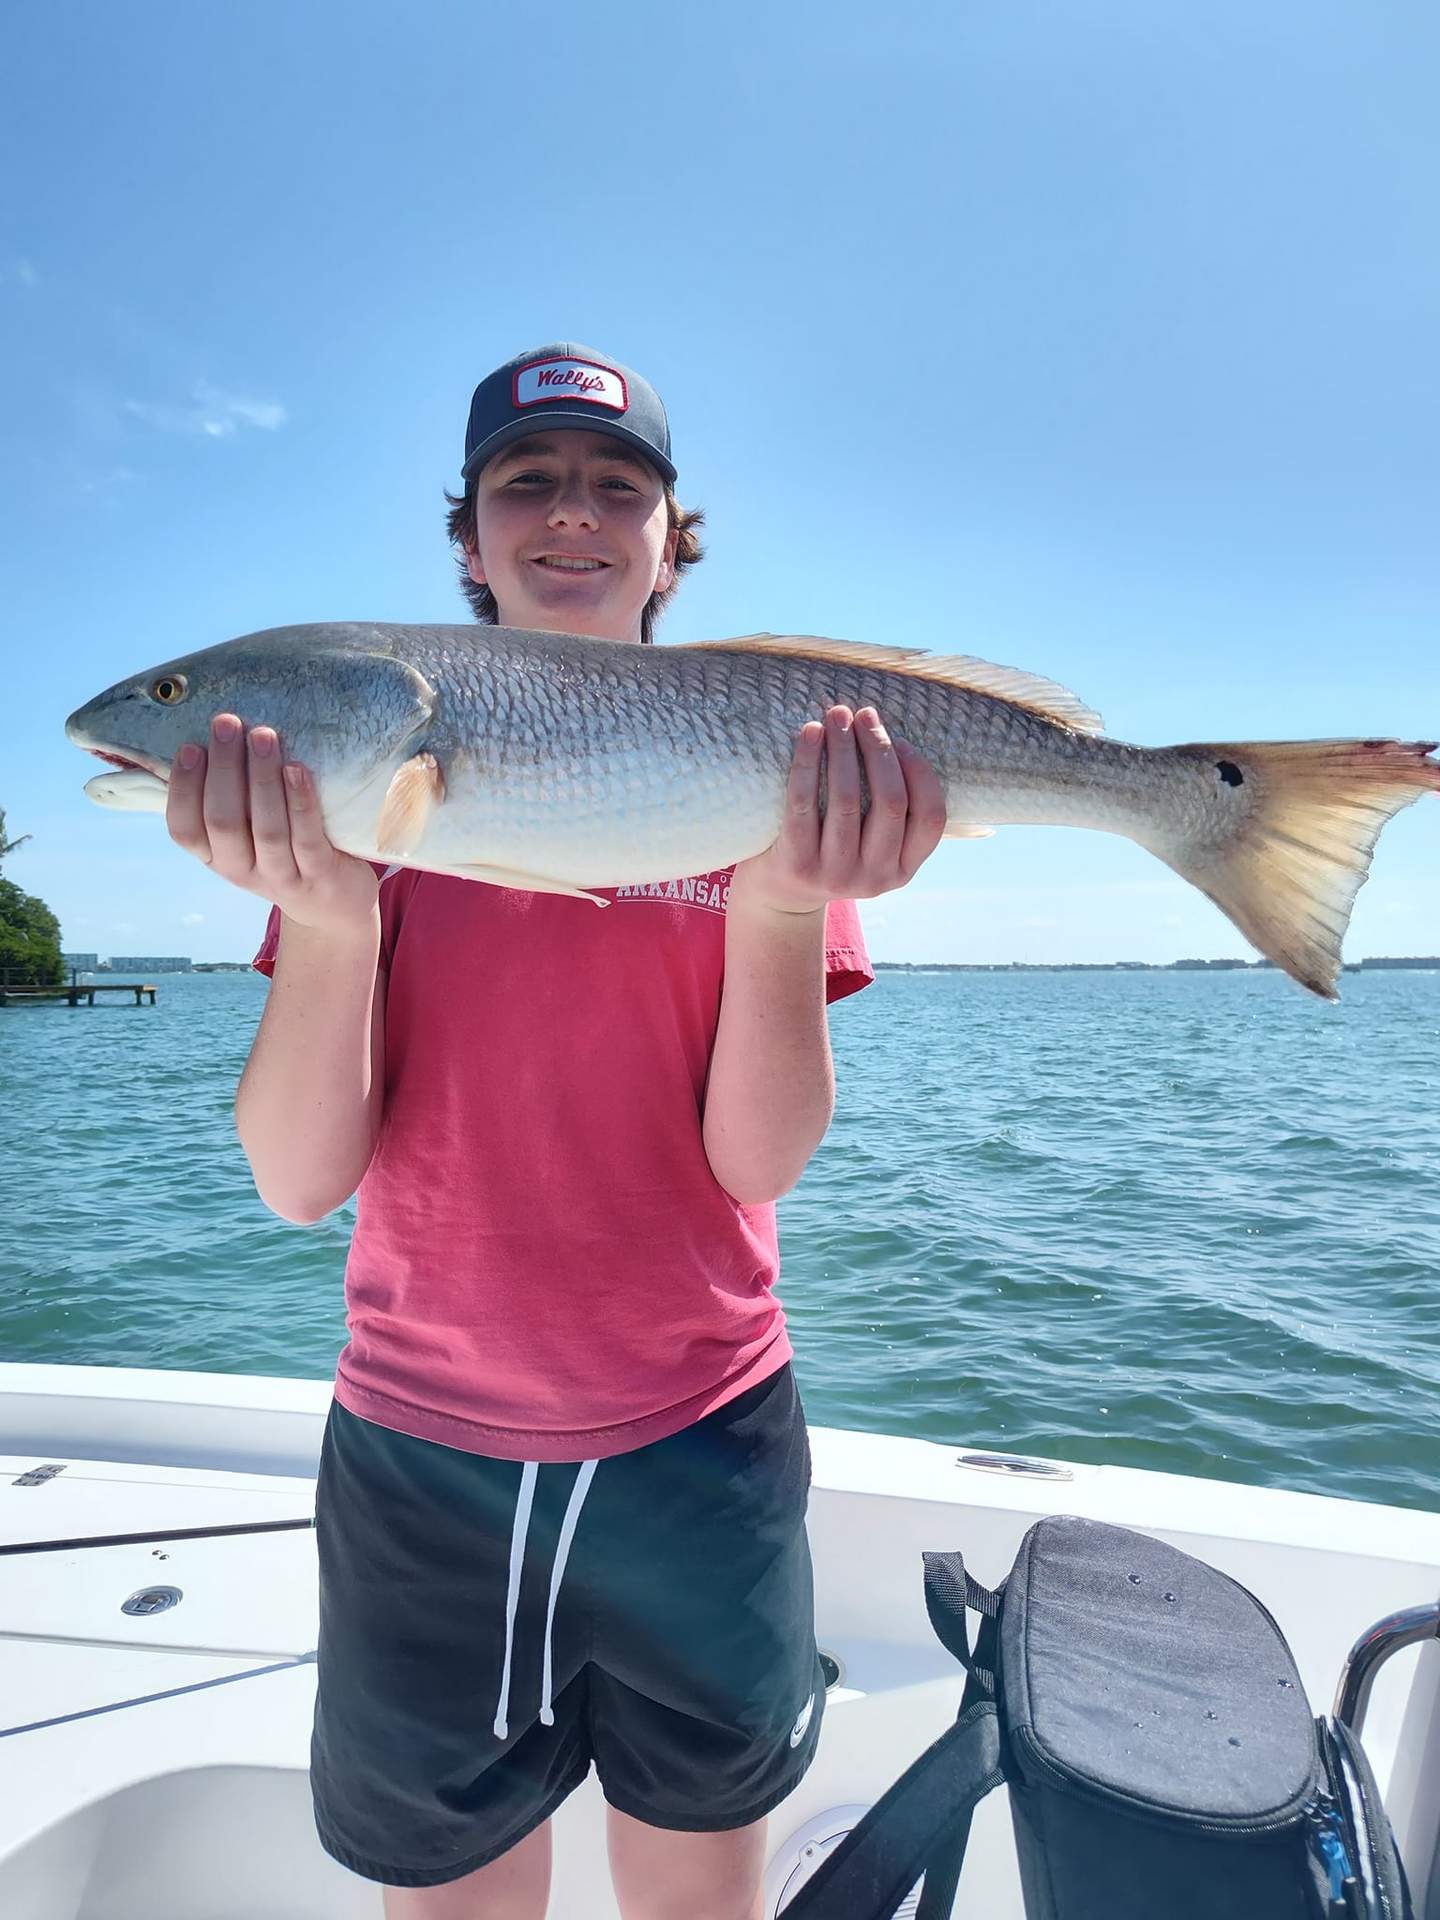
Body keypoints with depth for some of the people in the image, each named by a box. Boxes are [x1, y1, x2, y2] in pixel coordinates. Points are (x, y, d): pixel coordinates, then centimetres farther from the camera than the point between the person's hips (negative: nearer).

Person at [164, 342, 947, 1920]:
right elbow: (298, 1184, -10)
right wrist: (324, 910, -25)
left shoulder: (766, 781, -3)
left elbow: (758, 1162, -11)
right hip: (418, 1456, 1)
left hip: (704, 1447, 0)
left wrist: (783, 903, -26)